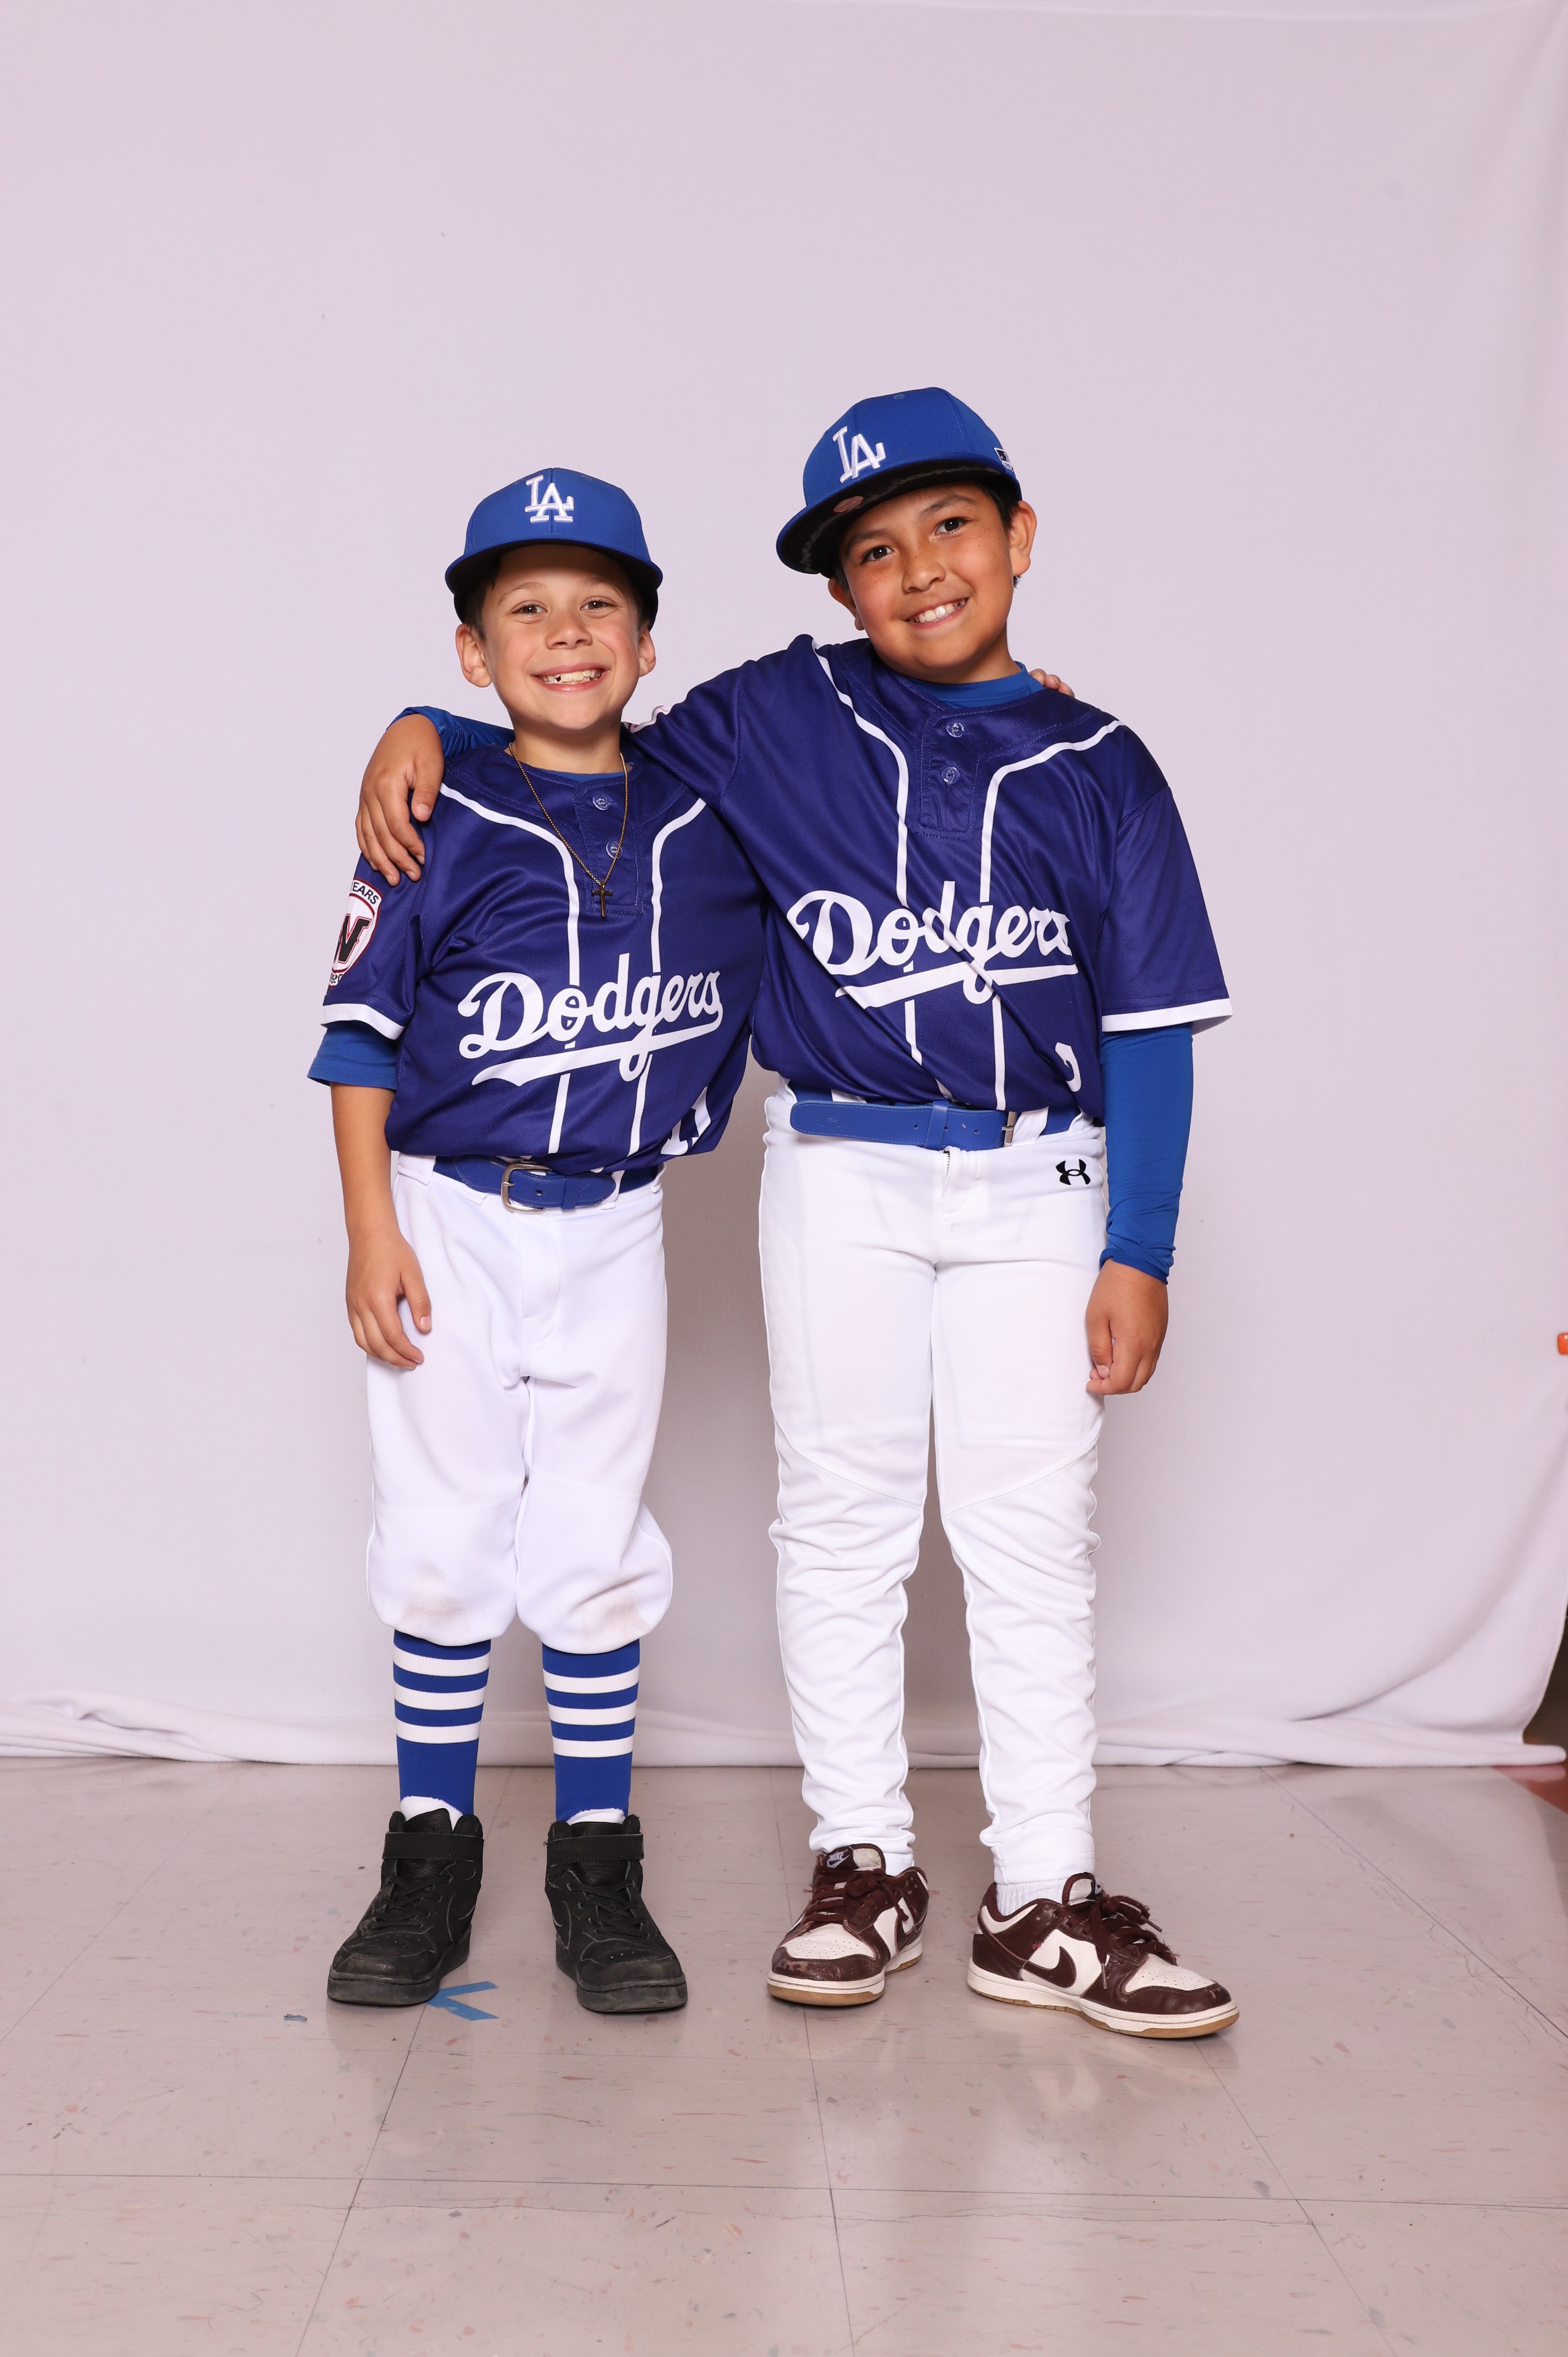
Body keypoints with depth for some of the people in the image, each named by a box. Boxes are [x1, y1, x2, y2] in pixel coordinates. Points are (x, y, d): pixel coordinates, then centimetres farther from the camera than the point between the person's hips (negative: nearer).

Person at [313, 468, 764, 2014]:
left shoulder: (710, 821, 2)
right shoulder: (440, 822, -6)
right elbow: (362, 1036, -4)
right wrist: (372, 1230, -9)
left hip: (611, 1231, 2)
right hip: (448, 1217, -1)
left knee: (595, 1550, 7)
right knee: (442, 1539, 7)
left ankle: (598, 1861, 18)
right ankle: (431, 1847, 21)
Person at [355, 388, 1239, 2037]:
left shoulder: (1098, 769, 2)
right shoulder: (781, 721, 2)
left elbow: (1150, 1023, 2)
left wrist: (1139, 1248, -3)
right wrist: (429, 727, -3)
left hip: (1036, 1180, 0)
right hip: (840, 1174, 0)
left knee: (1031, 1535, 3)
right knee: (841, 1517, 7)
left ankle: (1044, 1902, 13)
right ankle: (864, 1862, 22)